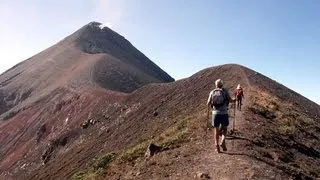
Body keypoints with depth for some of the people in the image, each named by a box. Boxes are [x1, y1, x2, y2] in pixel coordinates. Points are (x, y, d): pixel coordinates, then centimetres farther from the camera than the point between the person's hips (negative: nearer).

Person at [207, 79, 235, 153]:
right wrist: (234, 100, 15)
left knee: (216, 130, 11)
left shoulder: (212, 92, 6)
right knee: (224, 129, 15)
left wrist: (209, 107, 25)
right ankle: (223, 142, -5)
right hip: (224, 113, -1)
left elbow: (208, 103, 2)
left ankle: (217, 146, 9)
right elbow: (230, 100, -7)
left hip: (215, 113, 1)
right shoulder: (225, 91, 2)